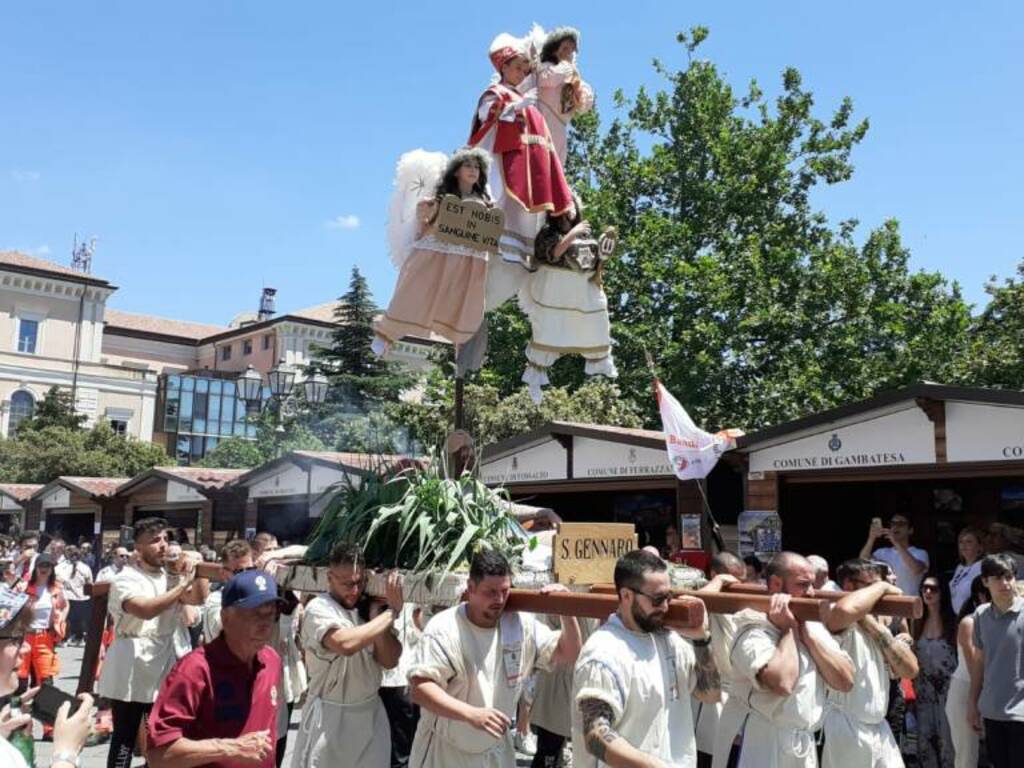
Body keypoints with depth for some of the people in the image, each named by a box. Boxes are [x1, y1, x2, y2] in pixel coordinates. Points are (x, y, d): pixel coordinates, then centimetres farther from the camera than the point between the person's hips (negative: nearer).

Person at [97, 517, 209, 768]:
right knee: (125, 738, 3)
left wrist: (197, 567, -9)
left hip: (163, 667, 6)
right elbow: (146, 610, -26)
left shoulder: (171, 577, 10)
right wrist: (182, 586, -26)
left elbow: (199, 598, -3)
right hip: (131, 671, -6)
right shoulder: (126, 578, -9)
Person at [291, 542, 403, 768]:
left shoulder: (368, 607, 3)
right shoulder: (319, 609, -15)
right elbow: (347, 644, -34)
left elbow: (390, 660, -2)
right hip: (331, 716, -5)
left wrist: (377, 616, -15)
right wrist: (392, 612, -25)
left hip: (372, 713, 6)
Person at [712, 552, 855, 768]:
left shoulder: (814, 626, 8)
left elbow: (845, 681, 0)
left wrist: (808, 634, -8)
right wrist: (789, 629, -17)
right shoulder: (753, 633, -15)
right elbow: (783, 683, -31)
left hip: (805, 747, 7)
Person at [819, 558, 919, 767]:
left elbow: (910, 670, 3)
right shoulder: (841, 622, -12)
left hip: (879, 727, 8)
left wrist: (877, 628, -9)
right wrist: (882, 586, -20)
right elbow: (845, 609, -39)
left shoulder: (878, 624, 14)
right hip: (847, 728, -8)